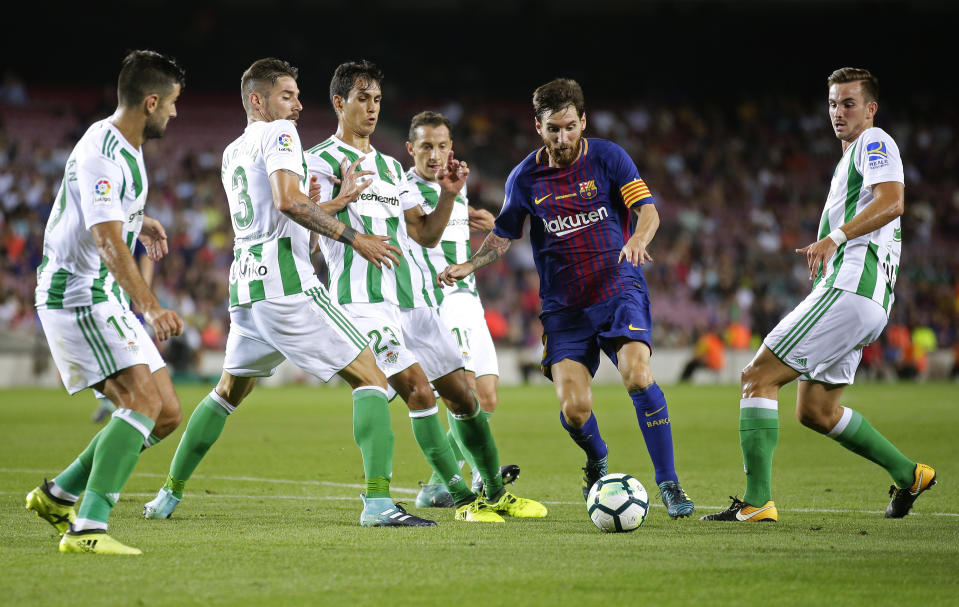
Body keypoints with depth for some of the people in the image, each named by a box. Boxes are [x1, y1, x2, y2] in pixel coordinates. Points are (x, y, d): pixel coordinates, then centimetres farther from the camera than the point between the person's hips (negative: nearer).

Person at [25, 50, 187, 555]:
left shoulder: (125, 146, 13)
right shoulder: (102, 152, -20)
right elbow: (107, 240, -31)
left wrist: (139, 221, 48)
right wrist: (150, 307, -40)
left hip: (108, 301, 10)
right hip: (77, 298, -10)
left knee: (166, 413, 6)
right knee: (143, 400, -24)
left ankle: (57, 495, 17)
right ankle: (87, 528, -27)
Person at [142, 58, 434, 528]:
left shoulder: (232, 153, 23)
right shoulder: (279, 133, -2)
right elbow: (288, 201, -18)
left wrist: (340, 200, 23)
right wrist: (354, 238, -15)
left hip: (244, 284, 8)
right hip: (285, 281, -8)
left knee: (229, 390, 27)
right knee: (370, 379, -8)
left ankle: (168, 495, 29)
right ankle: (378, 501, -22)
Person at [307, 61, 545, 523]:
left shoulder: (390, 167, 22)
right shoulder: (320, 162, 1)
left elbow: (426, 235, 19)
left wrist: (449, 194, 4)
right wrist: (341, 198, -24)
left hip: (411, 294, 7)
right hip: (363, 300, -7)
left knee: (461, 394, 6)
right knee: (418, 389, -19)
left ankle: (496, 492, 18)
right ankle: (462, 498, -13)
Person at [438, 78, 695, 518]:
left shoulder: (608, 157, -2)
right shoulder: (525, 177, 4)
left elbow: (647, 210, -8)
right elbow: (503, 235, 16)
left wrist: (637, 240, -29)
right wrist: (469, 265, -2)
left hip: (619, 289, -2)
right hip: (563, 307, 2)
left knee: (637, 374, -26)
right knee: (574, 408, -12)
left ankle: (668, 484, -15)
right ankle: (598, 462, 24)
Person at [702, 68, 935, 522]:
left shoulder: (875, 142, -2)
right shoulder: (850, 157, 28)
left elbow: (892, 200, -20)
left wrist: (835, 237, -31)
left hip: (850, 288, -10)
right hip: (857, 297, 10)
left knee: (757, 377, -14)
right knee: (814, 410, 15)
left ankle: (757, 501, -19)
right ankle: (907, 473, 19)